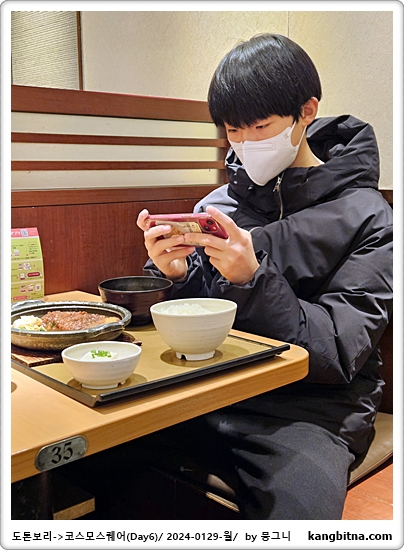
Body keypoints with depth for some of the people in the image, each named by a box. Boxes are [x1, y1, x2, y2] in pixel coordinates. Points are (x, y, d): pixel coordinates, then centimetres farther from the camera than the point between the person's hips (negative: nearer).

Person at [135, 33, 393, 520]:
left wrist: (253, 280, -23)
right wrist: (172, 275, -11)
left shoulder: (367, 219, -5)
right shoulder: (221, 203, 7)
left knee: (296, 514, -33)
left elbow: (337, 356, -11)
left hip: (309, 409, -3)